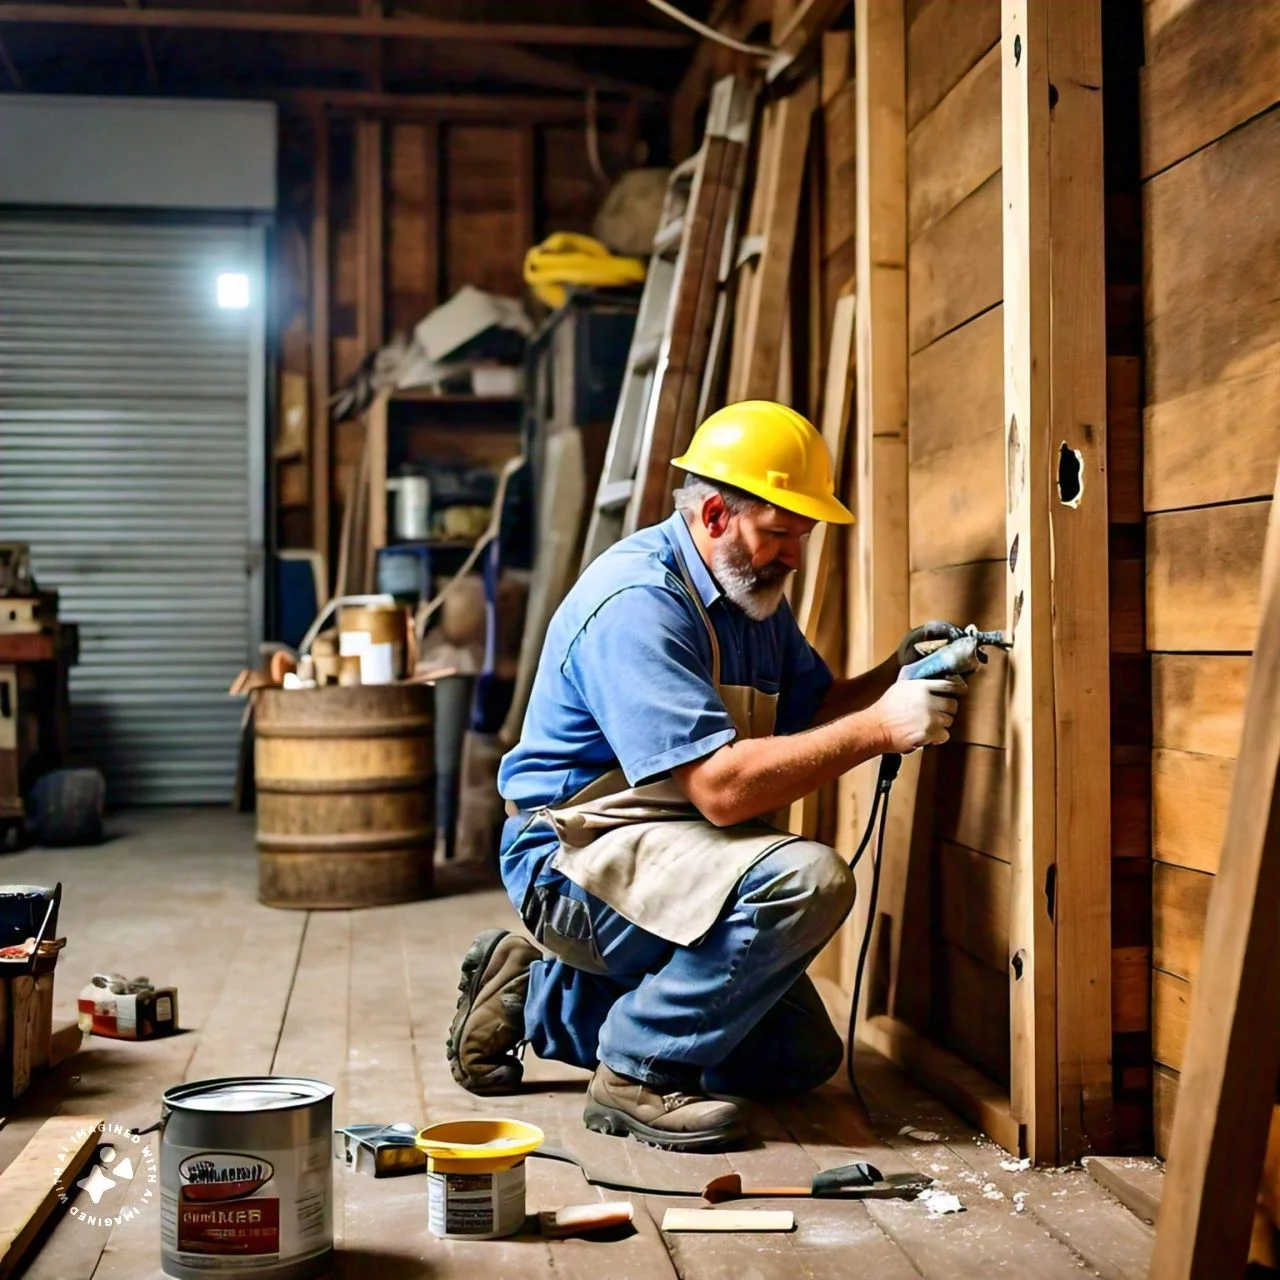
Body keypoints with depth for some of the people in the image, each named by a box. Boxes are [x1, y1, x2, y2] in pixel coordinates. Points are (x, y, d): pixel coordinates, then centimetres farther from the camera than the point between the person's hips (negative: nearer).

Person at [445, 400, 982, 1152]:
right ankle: (641, 1070, -13)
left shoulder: (753, 591, 7)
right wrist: (880, 727, -28)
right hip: (579, 856, -10)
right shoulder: (637, 601, -24)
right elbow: (723, 787, -30)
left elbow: (809, 709, 12)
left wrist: (893, 676, -7)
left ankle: (539, 997, 18)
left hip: (664, 861, 10)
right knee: (808, 879, -30)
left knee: (801, 1061, 13)